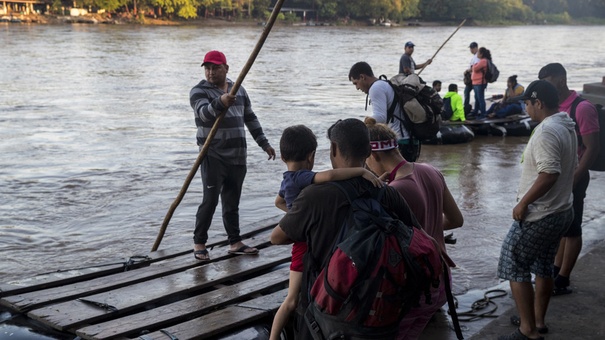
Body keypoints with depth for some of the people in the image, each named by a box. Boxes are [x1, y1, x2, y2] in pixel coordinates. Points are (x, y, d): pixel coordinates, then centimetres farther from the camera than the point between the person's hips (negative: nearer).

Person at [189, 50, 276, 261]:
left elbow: (250, 118, 20)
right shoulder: (199, 91, -6)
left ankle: (235, 243, 17)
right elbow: (204, 113, -27)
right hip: (213, 156, -5)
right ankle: (199, 243, 3)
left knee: (232, 202, 11)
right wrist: (220, 103, -46)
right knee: (210, 200, -9)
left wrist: (264, 143, 19)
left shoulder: (239, 90, 13)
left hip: (237, 156, 5)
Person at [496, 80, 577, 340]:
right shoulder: (567, 127, 10)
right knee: (543, 266, 20)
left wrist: (523, 203, -22)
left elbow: (549, 173, -31)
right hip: (561, 211, 10)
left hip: (538, 215, -10)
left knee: (514, 266, -1)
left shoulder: (546, 131, -22)